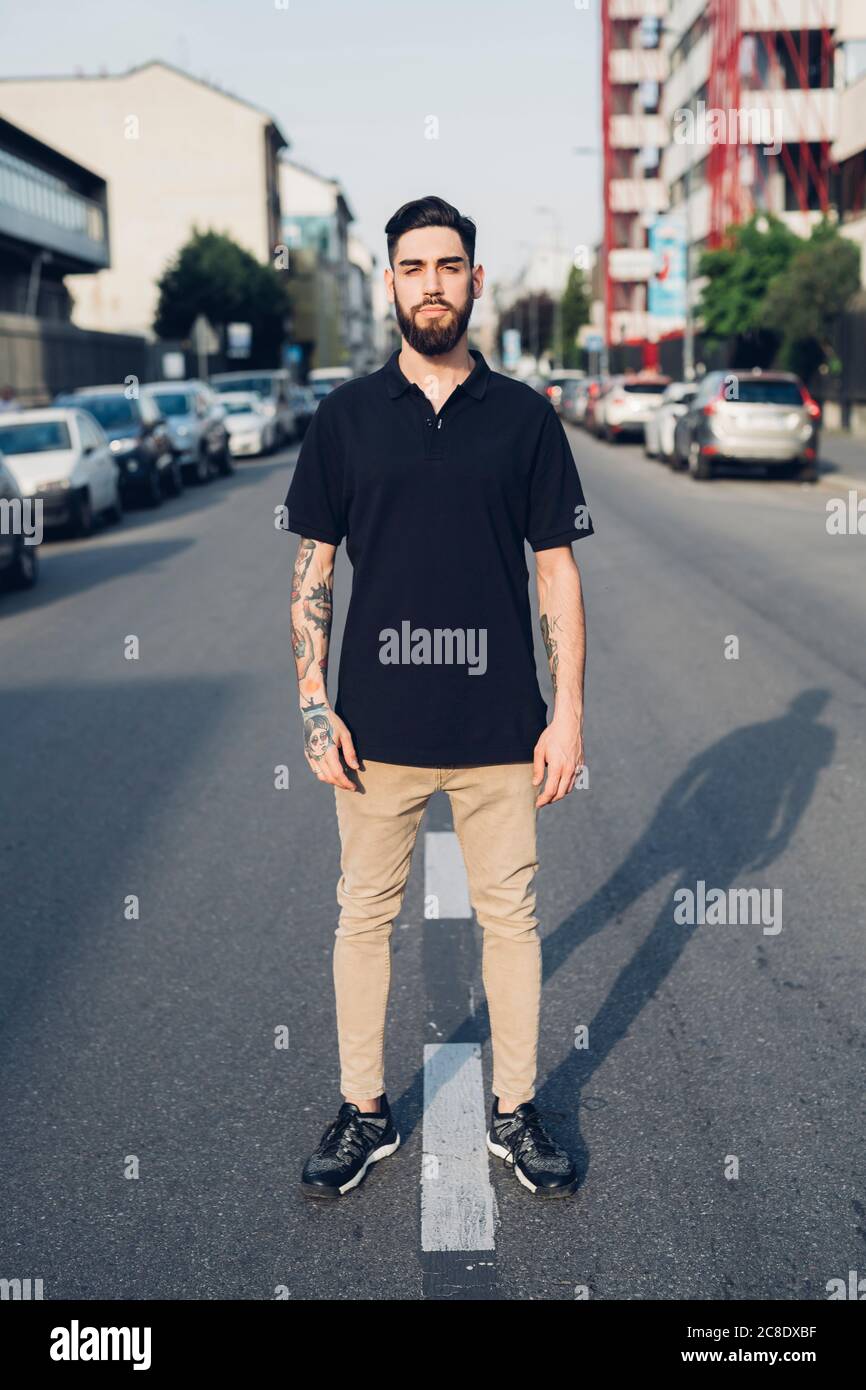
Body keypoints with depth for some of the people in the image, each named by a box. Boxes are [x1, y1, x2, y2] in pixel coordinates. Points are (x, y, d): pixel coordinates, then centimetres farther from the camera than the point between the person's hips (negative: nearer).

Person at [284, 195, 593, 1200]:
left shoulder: (524, 416, 2)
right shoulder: (345, 416, 3)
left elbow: (557, 570, 3)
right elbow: (312, 568, 5)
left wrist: (567, 712, -2)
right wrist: (313, 704, -2)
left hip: (499, 728, 0)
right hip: (378, 727, 1)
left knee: (509, 917, 10)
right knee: (363, 916, 10)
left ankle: (515, 1112, 28)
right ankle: (364, 1111, 28)